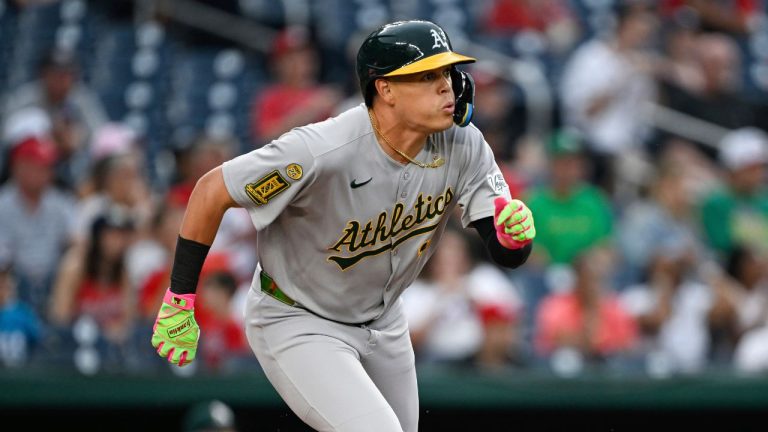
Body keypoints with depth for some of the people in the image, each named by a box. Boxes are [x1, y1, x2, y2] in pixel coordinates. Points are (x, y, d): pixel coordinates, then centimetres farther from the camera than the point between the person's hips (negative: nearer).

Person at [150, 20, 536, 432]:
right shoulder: (322, 152, -33)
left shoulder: (463, 146, -16)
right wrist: (179, 302, -17)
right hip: (296, 324, -7)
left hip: (383, 321, 7)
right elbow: (211, 192, -22)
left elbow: (508, 255, -14)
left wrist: (514, 232, -39)